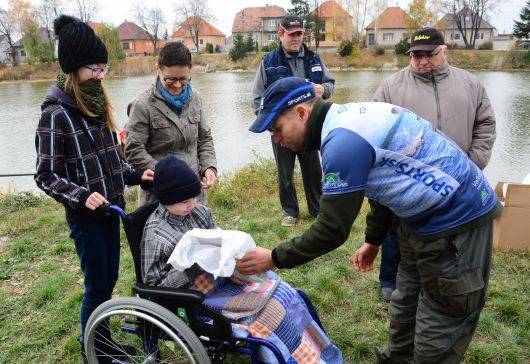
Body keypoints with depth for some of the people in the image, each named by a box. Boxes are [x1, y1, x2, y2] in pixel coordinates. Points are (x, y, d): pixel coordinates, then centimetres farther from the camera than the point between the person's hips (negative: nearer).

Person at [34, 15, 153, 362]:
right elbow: (46, 176, -14)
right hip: (85, 217, -7)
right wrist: (82, 196, -27)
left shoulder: (97, 106, 7)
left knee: (109, 280, 19)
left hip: (111, 210, 7)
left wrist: (136, 176, 0)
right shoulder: (56, 114, -15)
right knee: (98, 286, 6)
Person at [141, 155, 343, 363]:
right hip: (200, 295, -6)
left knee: (283, 293, -9)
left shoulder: (198, 211, 2)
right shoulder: (155, 234, -15)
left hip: (221, 275, 7)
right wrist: (193, 265, -23)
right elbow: (155, 283, -12)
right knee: (273, 307, -19)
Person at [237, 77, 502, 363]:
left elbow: (332, 229, -22)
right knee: (404, 310, 21)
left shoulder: (344, 141, -26)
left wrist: (274, 259, -9)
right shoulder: (349, 118, 6)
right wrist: (373, 240, 25)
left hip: (457, 223, -10)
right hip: (425, 216, 10)